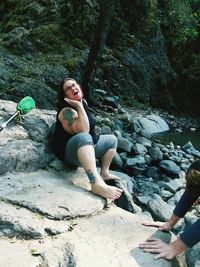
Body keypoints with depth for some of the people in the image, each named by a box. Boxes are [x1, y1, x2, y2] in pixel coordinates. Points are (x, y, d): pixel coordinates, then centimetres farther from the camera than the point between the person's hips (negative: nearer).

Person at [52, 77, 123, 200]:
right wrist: (79, 106, -31)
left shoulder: (84, 102, 7)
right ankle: (97, 184, -55)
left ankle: (104, 173, 13)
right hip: (69, 153, -9)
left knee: (112, 139, 19)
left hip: (87, 148, 9)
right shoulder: (66, 111, -19)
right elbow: (82, 131, -35)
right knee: (84, 137, -41)